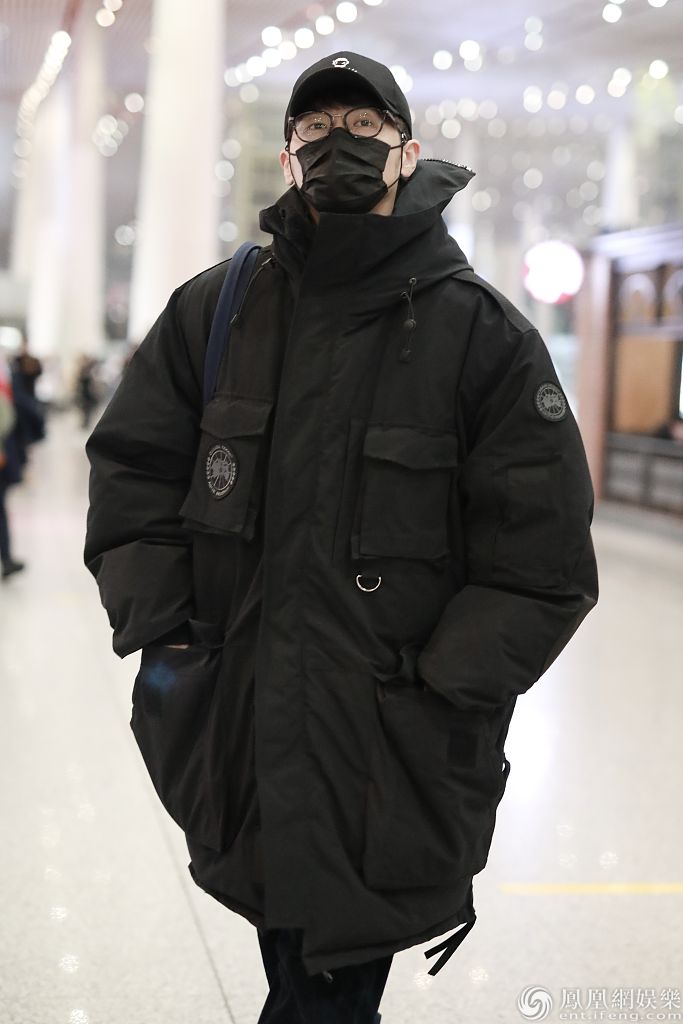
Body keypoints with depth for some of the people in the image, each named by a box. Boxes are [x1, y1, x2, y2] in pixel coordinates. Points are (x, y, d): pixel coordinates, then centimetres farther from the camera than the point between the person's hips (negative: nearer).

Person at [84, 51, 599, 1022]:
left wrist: (431, 699, -10)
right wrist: (158, 632, 2)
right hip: (236, 749, 4)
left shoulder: (483, 335, -4)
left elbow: (544, 561, -6)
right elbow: (131, 468, 12)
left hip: (390, 770, -4)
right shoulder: (217, 310, 6)